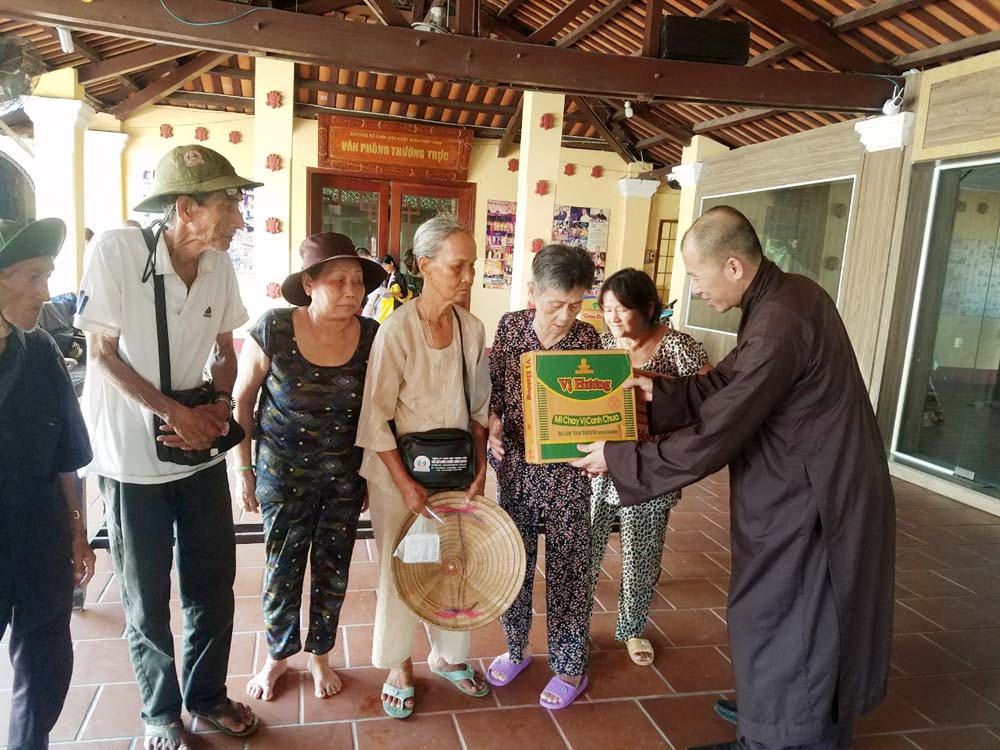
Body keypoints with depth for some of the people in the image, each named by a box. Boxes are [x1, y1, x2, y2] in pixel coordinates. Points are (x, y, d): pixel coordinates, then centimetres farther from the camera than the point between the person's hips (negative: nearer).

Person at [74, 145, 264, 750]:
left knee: (214, 584, 13)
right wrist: (175, 412, -17)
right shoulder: (116, 250, -16)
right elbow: (103, 353, -12)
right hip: (134, 457, -4)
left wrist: (219, 407, -9)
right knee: (147, 597, 11)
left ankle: (208, 695, 35)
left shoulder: (220, 265, -3)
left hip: (203, 450, 4)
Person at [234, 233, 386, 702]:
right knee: (283, 570, 11)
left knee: (333, 570, 14)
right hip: (284, 472, -1)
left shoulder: (372, 337, -11)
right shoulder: (274, 329, -16)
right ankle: (278, 655, 38)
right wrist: (244, 469, -3)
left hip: (347, 474, 2)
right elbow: (241, 401, -4)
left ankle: (320, 654, 38)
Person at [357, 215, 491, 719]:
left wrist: (480, 466, 1)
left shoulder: (472, 329, -2)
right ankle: (399, 666, 31)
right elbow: (376, 416, -15)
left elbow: (479, 406, 7)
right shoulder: (397, 330, -17)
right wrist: (404, 483, -15)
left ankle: (447, 655, 36)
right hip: (400, 468, -4)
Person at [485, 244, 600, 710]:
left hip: (566, 473, -2)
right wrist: (493, 425, -15)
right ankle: (515, 649, 40)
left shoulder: (587, 339, -8)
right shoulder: (509, 326, -5)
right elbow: (492, 388, 3)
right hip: (514, 467, 2)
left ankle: (570, 667, 29)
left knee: (567, 569, 9)